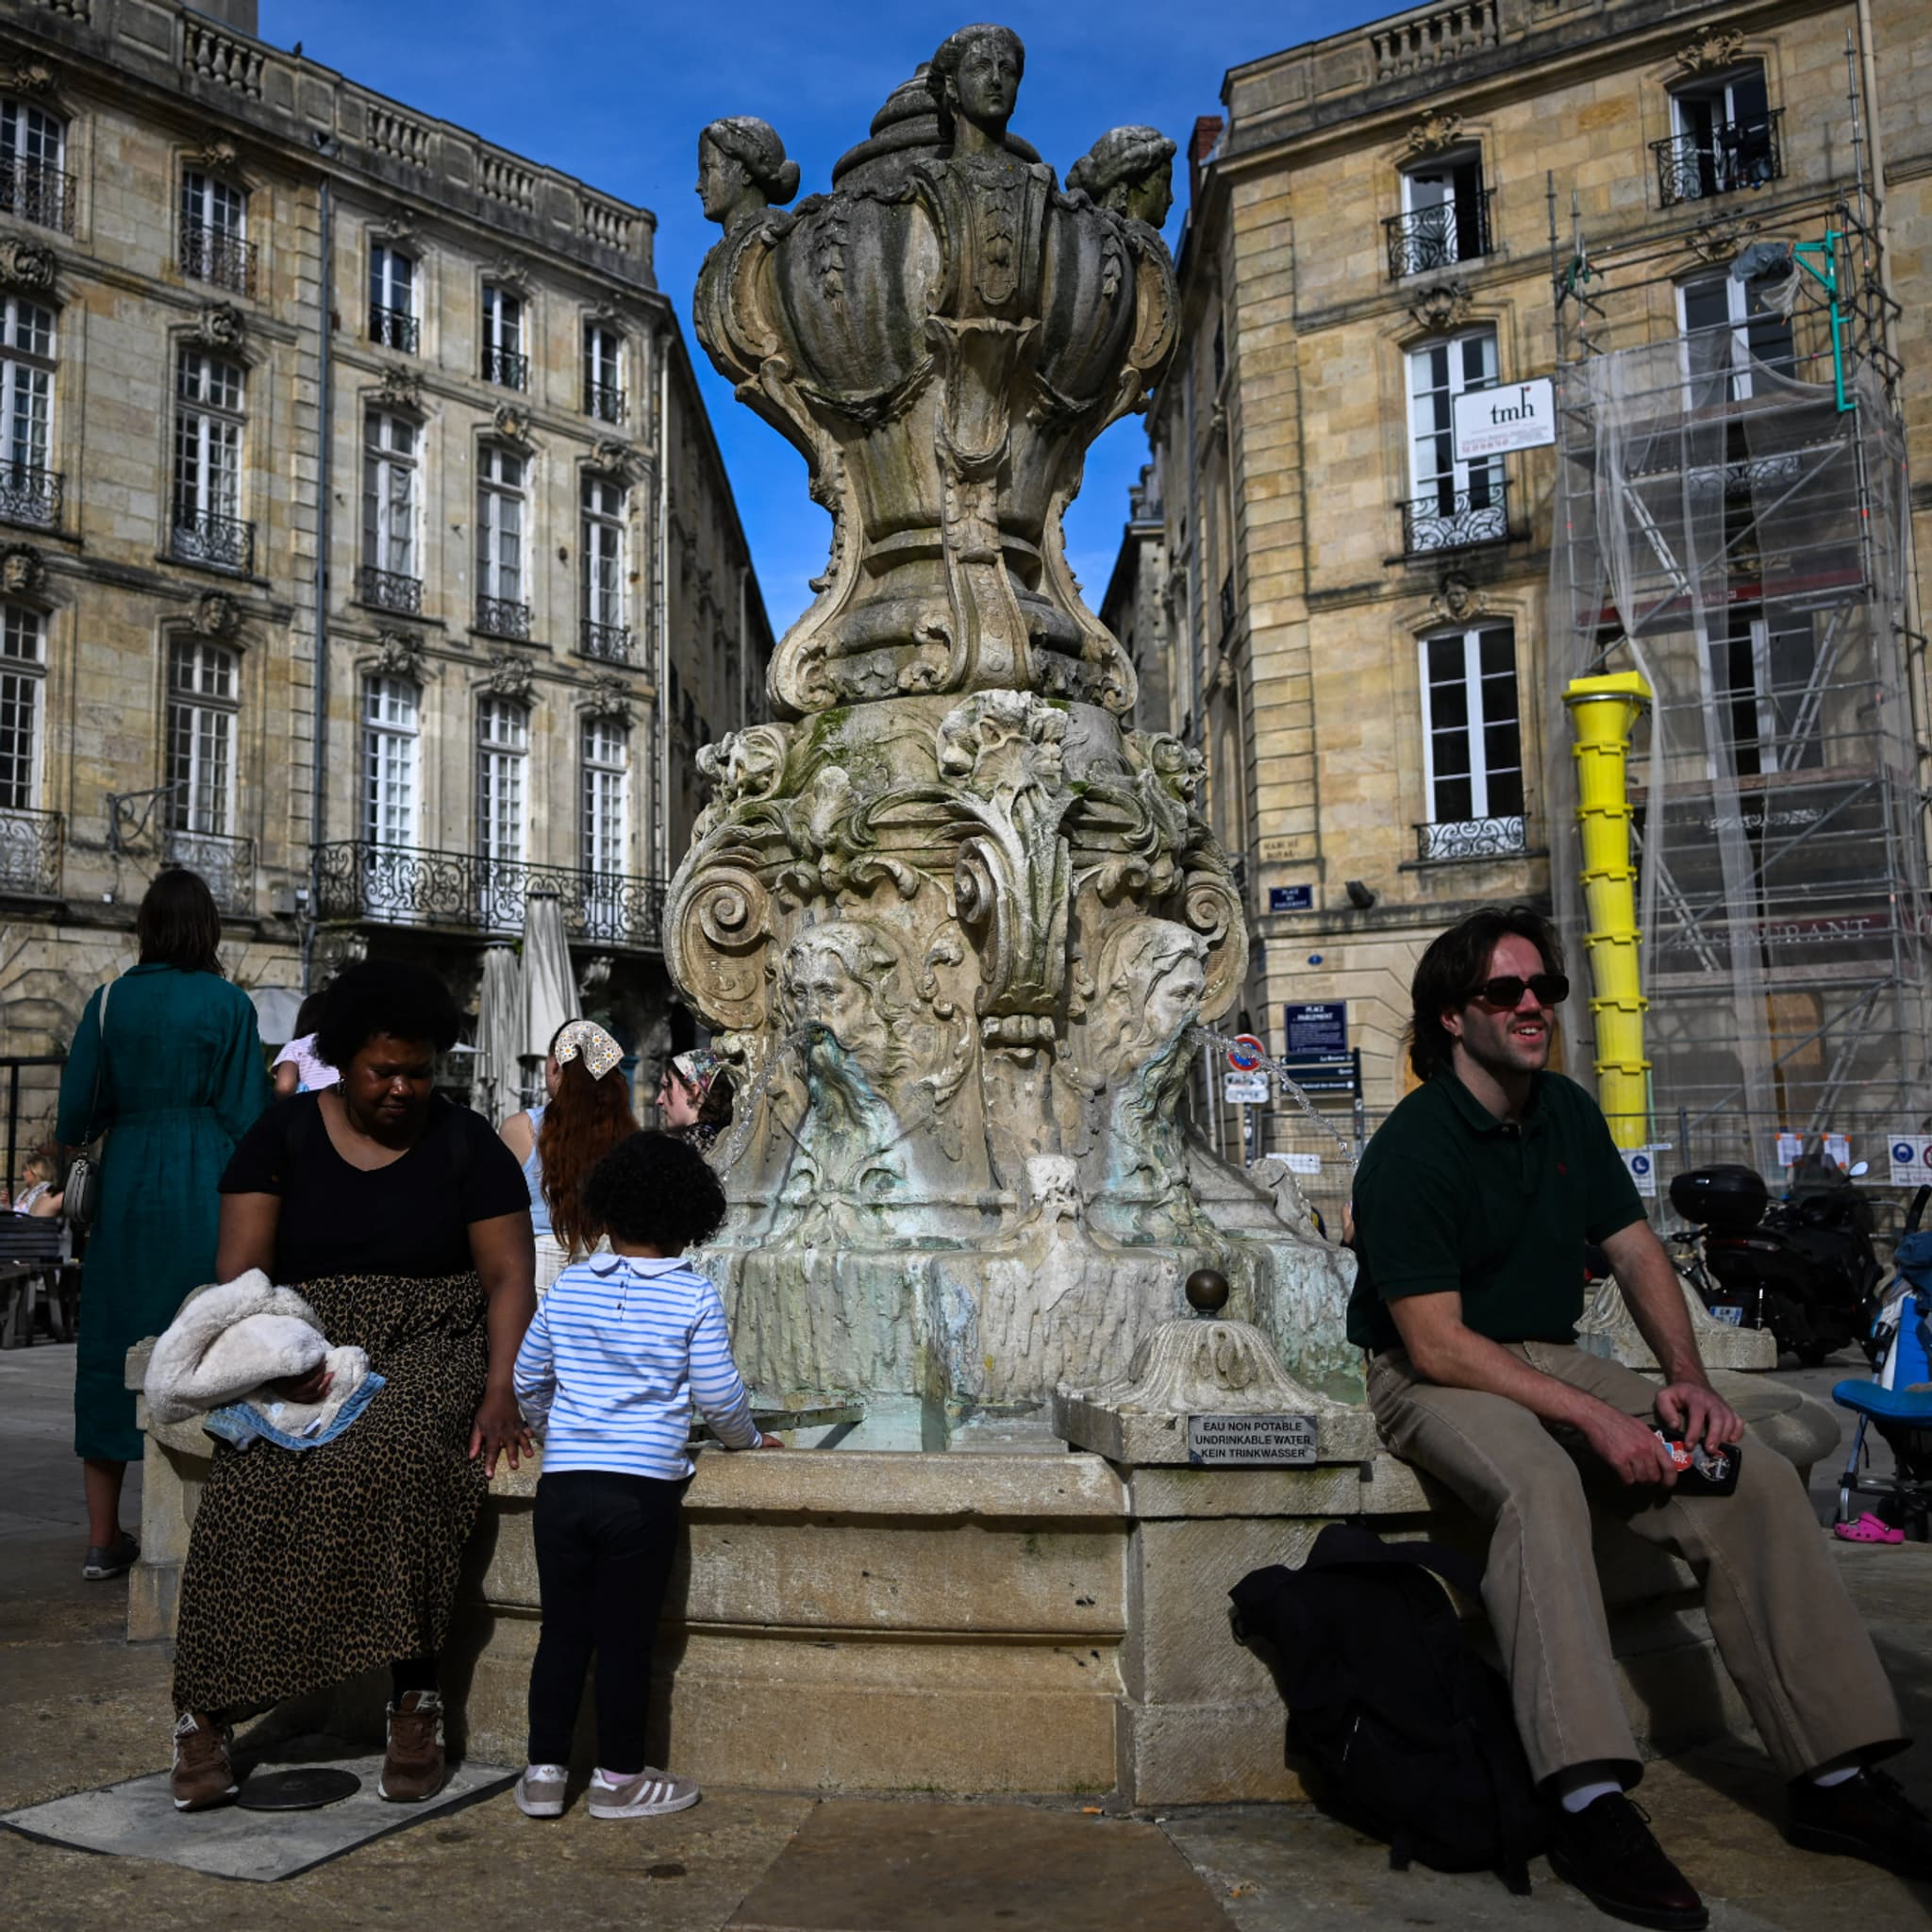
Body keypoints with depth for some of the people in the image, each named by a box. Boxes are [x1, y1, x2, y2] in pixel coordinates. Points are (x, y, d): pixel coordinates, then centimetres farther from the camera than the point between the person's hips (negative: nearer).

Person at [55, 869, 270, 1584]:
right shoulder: (228, 1003, -5)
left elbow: (77, 1108, 4)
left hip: (127, 1184, 2)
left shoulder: (109, 1001, 1)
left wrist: (74, 1146, 26)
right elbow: (248, 1113, -5)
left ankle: (104, 1538, 15)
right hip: (205, 1194, -2)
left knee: (112, 1346, 10)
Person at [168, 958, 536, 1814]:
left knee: (390, 1454, -33)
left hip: (430, 1348, -1)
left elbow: (507, 1277, -2)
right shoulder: (285, 1134, 5)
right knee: (258, 1472, -28)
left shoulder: (467, 1143, 3)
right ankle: (204, 1710, -22)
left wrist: (500, 1393, -17)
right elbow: (241, 1269, -3)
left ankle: (414, 1697, -26)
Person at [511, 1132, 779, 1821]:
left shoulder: (568, 1285, 7)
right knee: (626, 1638, 5)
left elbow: (527, 1376, 17)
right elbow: (718, 1395, -2)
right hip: (643, 1486, -3)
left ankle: (544, 1772, 18)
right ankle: (619, 1778, 15)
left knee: (562, 1630, 12)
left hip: (564, 1480, 3)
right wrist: (747, 1439, 18)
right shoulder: (694, 1298, -4)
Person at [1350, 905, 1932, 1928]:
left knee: (1753, 1474, -13)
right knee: (1540, 1485, -39)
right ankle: (1589, 1802, -40)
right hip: (1435, 1380, -7)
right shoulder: (1412, 1149, -16)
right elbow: (1436, 1345, -20)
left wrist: (1685, 1376, -7)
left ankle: (1835, 1775, -8)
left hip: (1553, 1360, 7)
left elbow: (1637, 1252, 11)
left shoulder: (1567, 1113, 8)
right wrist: (1594, 1417, -25)